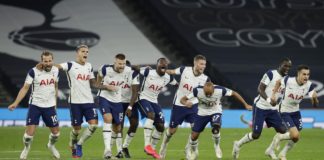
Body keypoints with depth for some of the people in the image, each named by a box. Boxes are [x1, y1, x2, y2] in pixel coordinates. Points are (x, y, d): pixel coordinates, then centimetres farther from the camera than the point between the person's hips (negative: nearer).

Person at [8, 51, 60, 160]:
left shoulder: (55, 71, -1)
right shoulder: (34, 72, -14)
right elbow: (25, 88, -9)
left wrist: (55, 102, 19)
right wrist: (16, 103, -16)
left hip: (50, 106, 4)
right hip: (35, 105, -4)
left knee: (55, 132, 8)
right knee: (30, 132, -10)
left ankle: (51, 145, 41)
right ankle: (26, 148, 20)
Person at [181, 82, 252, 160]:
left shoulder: (220, 90, -28)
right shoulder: (197, 90, -29)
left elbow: (234, 93, -12)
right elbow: (182, 99, -24)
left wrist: (245, 105, -7)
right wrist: (186, 103, -49)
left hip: (215, 112, -1)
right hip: (202, 113, 1)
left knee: (215, 128, -30)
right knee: (194, 135, 1)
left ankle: (217, 146, 0)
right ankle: (193, 151, 34)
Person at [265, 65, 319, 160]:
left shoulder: (309, 86, -16)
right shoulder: (288, 81, -24)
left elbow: (315, 105, -11)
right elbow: (279, 82, 0)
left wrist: (314, 98, -30)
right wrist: (274, 94, -3)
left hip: (296, 112, 5)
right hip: (285, 112, -5)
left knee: (296, 137, 8)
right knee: (295, 135, -19)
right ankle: (279, 137, 11)